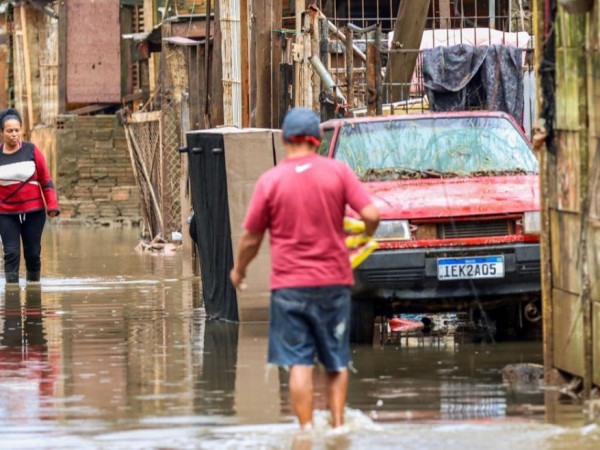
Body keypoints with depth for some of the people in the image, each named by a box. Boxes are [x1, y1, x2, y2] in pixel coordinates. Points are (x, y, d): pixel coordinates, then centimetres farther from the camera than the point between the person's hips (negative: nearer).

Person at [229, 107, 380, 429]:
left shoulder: (270, 181, -5)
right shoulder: (338, 172, -3)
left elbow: (251, 237, 1)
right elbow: (371, 215, -7)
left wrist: (238, 270, 20)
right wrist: (367, 234, 17)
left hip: (289, 285, -2)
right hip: (334, 281, 2)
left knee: (299, 363, 0)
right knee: (336, 363, 13)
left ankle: (306, 428, -5)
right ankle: (338, 424, 8)